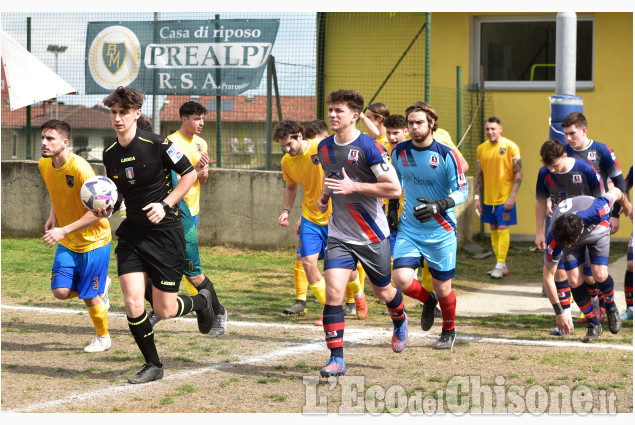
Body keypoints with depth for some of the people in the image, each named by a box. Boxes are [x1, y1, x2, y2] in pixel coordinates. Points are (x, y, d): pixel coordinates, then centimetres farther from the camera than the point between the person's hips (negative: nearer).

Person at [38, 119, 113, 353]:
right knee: (61, 291, -7)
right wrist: (53, 215, 2)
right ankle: (100, 287, 24)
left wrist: (64, 231, -31)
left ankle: (103, 338, 25)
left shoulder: (80, 169, -27)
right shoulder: (44, 165, -5)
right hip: (67, 243, 6)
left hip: (93, 240, -6)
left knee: (89, 297, -1)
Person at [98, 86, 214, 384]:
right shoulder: (110, 154, 3)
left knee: (164, 310, 0)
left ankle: (201, 301, 35)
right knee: (132, 304, -9)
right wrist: (106, 207, -6)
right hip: (132, 233, 4)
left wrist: (165, 205, -14)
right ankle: (153, 365, 10)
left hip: (165, 231, -4)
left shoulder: (157, 145, -13)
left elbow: (189, 174, -5)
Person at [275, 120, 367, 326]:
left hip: (336, 215, -4)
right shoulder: (287, 162, 1)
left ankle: (358, 295, 37)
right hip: (310, 217, 4)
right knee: (307, 261, -11)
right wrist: (286, 210, 6)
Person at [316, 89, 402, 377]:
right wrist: (324, 196, 6)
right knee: (333, 292, -14)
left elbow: (394, 188, -19)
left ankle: (400, 321, 50)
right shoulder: (324, 148, 4)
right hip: (339, 236, 4)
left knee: (383, 291, 15)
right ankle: (336, 359, -11)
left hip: (372, 235, -4)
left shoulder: (369, 147, -16)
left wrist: (354, 186, -25)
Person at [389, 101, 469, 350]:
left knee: (442, 288, 5)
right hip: (408, 229, 3)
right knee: (401, 279, -17)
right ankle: (428, 300, 18)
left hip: (441, 231, -3)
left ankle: (449, 331, 34)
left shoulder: (446, 155, -12)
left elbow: (462, 191, -11)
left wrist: (438, 206, -27)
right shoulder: (399, 152, 0)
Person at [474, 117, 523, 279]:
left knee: (503, 229, -7)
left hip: (505, 198, -5)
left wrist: (512, 197, -15)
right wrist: (477, 197, 7)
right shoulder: (481, 148, 8)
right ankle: (501, 266, 16)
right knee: (494, 230, 9)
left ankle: (500, 265, -4)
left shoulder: (510, 147, -7)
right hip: (488, 199, 5)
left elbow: (519, 174, -8)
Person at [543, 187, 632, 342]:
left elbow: (614, 192, -22)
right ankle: (593, 324, 5)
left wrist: (626, 205, 3)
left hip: (598, 230, -1)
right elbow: (547, 276, -27)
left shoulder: (596, 212, -44)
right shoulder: (554, 241, -38)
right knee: (575, 281, -15)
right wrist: (559, 313, -27)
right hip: (568, 235, 1)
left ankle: (611, 307, 14)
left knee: (599, 275, -18)